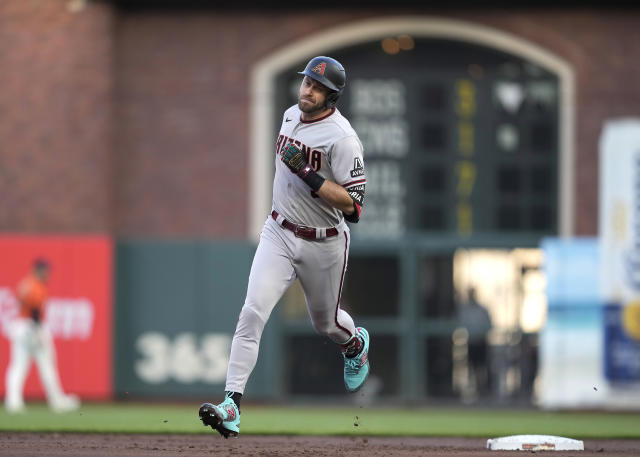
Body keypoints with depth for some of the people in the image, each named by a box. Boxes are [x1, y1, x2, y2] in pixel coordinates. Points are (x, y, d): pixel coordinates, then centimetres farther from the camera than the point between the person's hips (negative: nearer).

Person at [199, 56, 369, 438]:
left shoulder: (342, 138, -21)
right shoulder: (291, 115, 2)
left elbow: (352, 204, -25)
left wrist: (309, 175, -32)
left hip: (323, 245, -4)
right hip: (279, 234, 4)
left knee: (326, 321, 18)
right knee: (253, 312, -14)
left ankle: (356, 343, 57)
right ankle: (231, 406, -20)